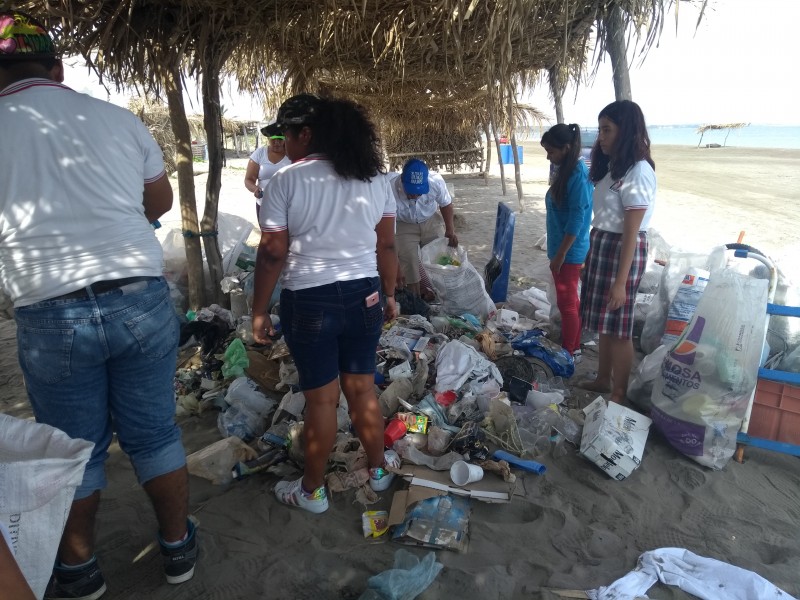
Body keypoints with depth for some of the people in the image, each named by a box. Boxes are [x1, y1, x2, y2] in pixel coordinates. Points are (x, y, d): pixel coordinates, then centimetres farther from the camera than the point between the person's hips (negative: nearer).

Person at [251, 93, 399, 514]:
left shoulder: (287, 181, -8)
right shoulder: (374, 178, 5)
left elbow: (272, 253, -9)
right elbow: (387, 246, 7)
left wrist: (259, 311, 0)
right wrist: (389, 295, 17)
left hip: (309, 302, -4)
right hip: (365, 297, 4)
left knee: (321, 398, 7)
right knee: (362, 389, 18)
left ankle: (312, 491, 26)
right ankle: (379, 469, 36)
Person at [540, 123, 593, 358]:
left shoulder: (578, 175, -20)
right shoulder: (566, 171, 9)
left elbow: (576, 219, -22)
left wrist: (560, 255, -19)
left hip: (569, 251, -9)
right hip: (563, 249, 9)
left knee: (566, 303, 1)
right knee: (569, 301, 17)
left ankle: (568, 353, 14)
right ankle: (574, 346, 29)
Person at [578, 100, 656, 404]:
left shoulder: (638, 172, -18)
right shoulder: (613, 167, 10)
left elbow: (630, 233, -20)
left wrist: (621, 282, -20)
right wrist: (590, 257, 16)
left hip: (622, 251, -9)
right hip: (601, 246, 9)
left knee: (619, 327, 2)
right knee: (604, 321, 19)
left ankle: (619, 394, 17)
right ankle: (603, 379, 35)